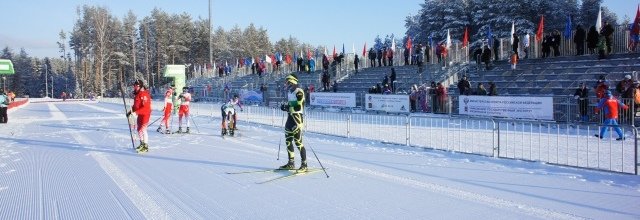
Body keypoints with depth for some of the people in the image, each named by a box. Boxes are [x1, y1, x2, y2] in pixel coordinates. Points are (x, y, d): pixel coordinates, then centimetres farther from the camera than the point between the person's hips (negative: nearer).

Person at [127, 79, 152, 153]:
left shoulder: (144, 94, -19)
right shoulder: (137, 94, 12)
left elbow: (146, 107, -25)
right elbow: (135, 105, 22)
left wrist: (136, 112, -28)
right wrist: (130, 111, 15)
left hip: (145, 114, -10)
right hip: (140, 114, 10)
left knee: (142, 129, -11)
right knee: (139, 129, 15)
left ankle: (145, 146, -4)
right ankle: (142, 144, 28)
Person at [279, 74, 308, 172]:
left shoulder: (299, 92, -13)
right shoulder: (290, 92, 15)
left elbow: (299, 107, -21)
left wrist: (287, 107, -19)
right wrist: (285, 107, 6)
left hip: (297, 118, -9)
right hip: (290, 118, 10)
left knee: (298, 141, -8)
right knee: (288, 140, 12)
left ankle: (304, 164, -1)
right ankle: (291, 163, 22)